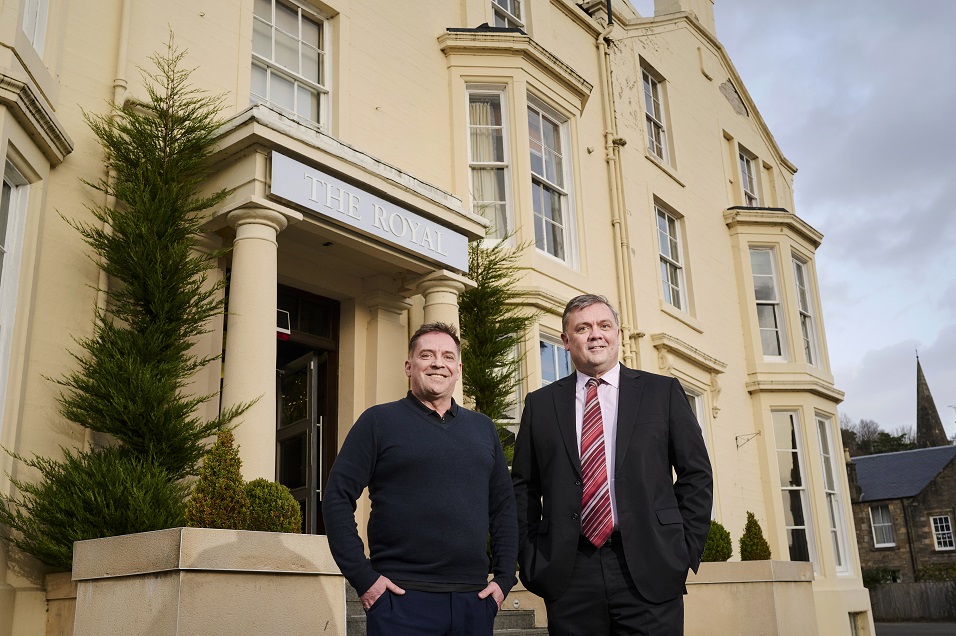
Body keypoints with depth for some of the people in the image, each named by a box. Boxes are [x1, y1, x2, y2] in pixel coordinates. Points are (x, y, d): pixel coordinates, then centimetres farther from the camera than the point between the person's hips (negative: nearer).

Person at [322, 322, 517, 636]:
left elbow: (504, 505, 15)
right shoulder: (379, 421, 1)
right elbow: (337, 497, -4)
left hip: (475, 599, 4)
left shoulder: (483, 428, 13)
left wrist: (504, 578, 6)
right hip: (402, 598, -4)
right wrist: (362, 578, -10)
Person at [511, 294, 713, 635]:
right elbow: (523, 487, 11)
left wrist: (686, 552, 0)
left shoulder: (664, 392, 7)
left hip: (650, 569, -1)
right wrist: (530, 559, 3)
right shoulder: (540, 404, 10)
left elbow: (696, 475, 6)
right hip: (568, 574, 1)